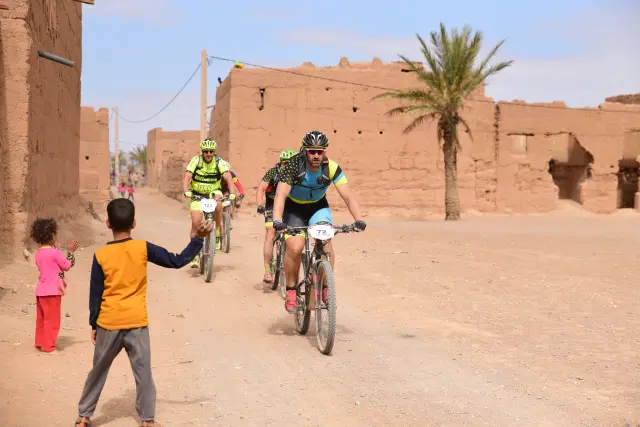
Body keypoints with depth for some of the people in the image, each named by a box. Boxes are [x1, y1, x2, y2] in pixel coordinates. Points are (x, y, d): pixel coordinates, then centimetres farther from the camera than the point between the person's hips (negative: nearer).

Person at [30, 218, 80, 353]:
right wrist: (70, 251, 2)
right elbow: (67, 266, -7)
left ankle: (40, 342, 23)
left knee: (41, 319, 16)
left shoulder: (38, 253, 6)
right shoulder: (54, 253, -18)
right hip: (52, 291, -8)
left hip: (41, 291, 8)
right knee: (52, 320, 1)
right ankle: (48, 346, 4)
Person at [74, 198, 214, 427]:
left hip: (108, 324, 1)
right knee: (143, 373, 6)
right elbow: (177, 261, -4)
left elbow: (95, 295, -1)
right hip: (136, 323, -1)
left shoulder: (100, 255, -6)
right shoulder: (143, 248, -7)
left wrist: (93, 325, 8)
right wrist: (198, 238, 2)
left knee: (98, 371, 15)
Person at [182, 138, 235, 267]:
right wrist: (186, 191, -42)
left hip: (213, 192, 0)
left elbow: (228, 178, -23)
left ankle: (217, 232, -15)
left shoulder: (219, 162, -12)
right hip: (197, 194, 0)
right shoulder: (196, 161, -13)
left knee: (218, 203, -34)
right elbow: (187, 177, -23)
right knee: (196, 222, -14)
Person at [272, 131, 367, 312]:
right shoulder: (294, 165, -28)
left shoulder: (331, 168, -22)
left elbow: (348, 196, -24)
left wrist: (359, 220, -40)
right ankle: (291, 292, -3)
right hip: (294, 208, -2)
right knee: (294, 248, -22)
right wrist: (277, 221, -52)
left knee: (326, 243, -22)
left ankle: (326, 287, -1)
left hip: (318, 207, 2)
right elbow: (281, 194, -36)